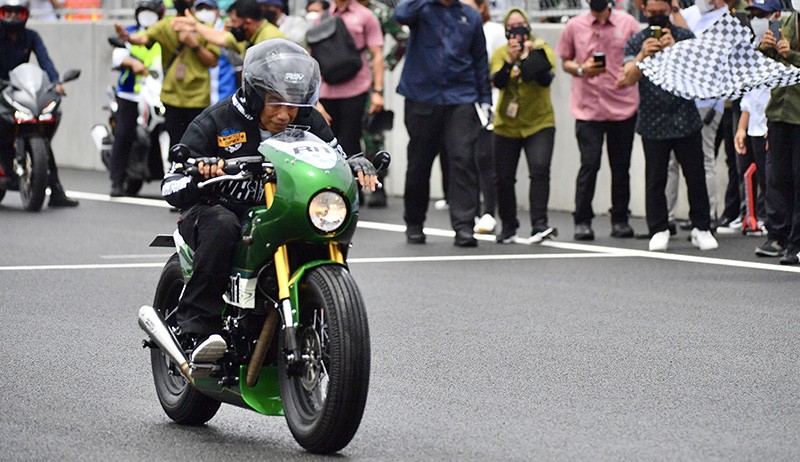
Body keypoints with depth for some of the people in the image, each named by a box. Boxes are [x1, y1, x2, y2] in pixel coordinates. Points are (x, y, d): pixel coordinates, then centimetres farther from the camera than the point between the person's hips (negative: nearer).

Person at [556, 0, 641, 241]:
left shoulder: (628, 23, 5)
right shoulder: (574, 26, 5)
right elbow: (565, 62, 12)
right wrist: (581, 69, -8)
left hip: (623, 106, 1)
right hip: (588, 107, -1)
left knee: (621, 166, 4)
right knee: (589, 163, -9)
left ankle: (620, 220, 16)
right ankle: (582, 221, 1)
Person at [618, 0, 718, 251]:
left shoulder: (684, 37, 4)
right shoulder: (636, 42, 3)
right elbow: (628, 79, -10)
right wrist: (643, 56, -29)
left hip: (686, 120, 0)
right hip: (653, 123, 0)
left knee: (695, 176, 3)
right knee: (655, 179, 0)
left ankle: (701, 228, 12)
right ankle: (658, 231, 10)